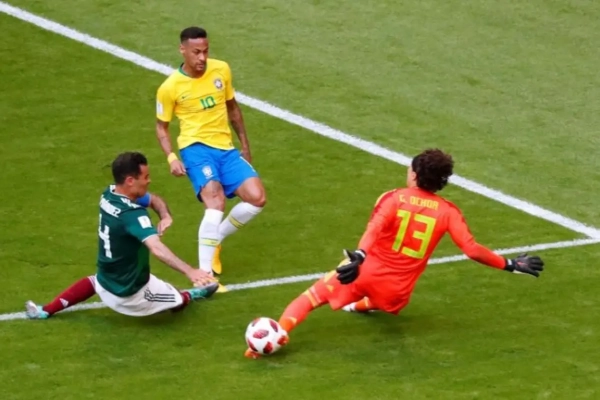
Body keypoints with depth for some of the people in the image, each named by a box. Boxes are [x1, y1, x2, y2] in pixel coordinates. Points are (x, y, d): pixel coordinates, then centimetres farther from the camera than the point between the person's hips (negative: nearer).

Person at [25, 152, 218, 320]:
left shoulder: (109, 194, -5)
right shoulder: (133, 215, -32)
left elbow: (153, 199, 9)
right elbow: (156, 248, -48)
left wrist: (165, 216, -12)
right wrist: (189, 271, -58)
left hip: (107, 284, 7)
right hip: (132, 294, -7)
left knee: (94, 280, 42)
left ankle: (46, 310, 37)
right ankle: (189, 296, 51)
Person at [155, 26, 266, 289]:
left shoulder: (221, 70, 2)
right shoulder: (170, 87, -8)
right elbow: (162, 127, 4)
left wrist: (245, 145, 21)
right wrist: (172, 157, -12)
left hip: (226, 148, 5)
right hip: (196, 148, -5)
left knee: (257, 198, -9)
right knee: (215, 201, -28)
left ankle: (214, 240, 15)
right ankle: (205, 274, -27)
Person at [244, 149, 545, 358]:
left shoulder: (394, 198, -7)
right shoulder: (447, 211, -3)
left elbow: (374, 229, -26)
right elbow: (473, 250, -10)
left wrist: (359, 257, -42)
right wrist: (511, 265, -1)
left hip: (366, 273, -3)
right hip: (396, 292, 3)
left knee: (312, 297, 6)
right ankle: (361, 306, 33)